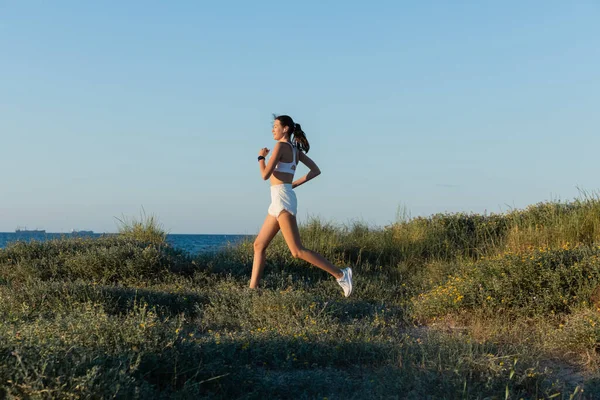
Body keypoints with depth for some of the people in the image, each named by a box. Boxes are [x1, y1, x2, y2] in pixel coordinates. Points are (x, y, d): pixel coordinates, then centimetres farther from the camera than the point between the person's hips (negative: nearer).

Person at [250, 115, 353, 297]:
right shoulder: (295, 149, 16)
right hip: (280, 200, 10)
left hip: (282, 199, -10)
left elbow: (265, 175, -13)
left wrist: (261, 157, 5)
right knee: (259, 245, 11)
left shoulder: (281, 146, -9)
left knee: (297, 251, -13)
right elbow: (316, 171, 15)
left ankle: (340, 274, -13)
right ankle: (252, 289, 9)